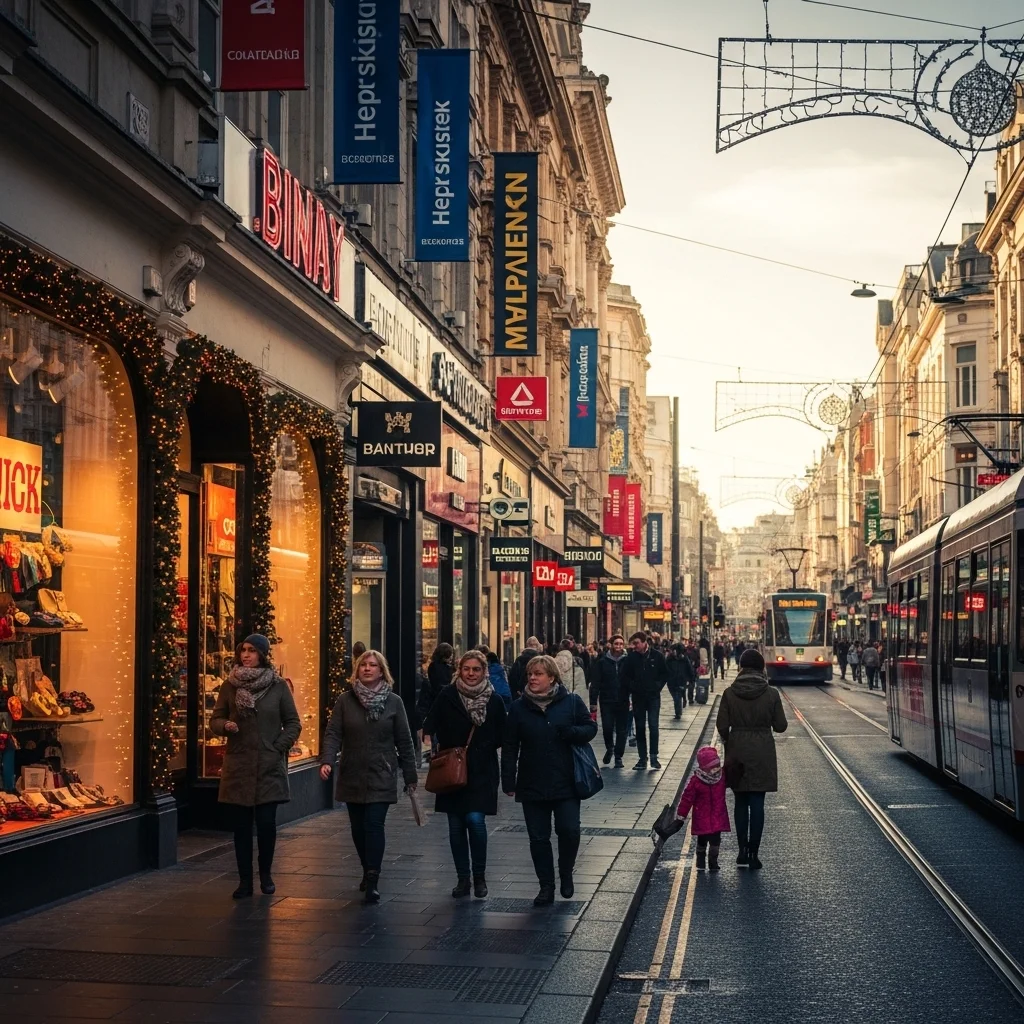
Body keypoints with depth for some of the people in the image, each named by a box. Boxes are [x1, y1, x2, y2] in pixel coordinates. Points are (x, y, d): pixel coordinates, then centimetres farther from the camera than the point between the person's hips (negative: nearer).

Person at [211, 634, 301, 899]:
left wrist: (279, 747, -6)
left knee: (266, 822, -3)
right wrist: (225, 725, -14)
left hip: (269, 766, -1)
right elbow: (215, 720, 8)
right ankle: (245, 880, 11)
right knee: (241, 825, 2)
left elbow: (293, 723, 6)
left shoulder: (279, 686, 0)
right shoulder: (230, 686, 3)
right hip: (238, 765, 1)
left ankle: (266, 875, 17)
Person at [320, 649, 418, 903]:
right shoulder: (345, 700, 2)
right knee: (358, 828, 9)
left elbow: (404, 740, 3)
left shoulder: (393, 702, 0)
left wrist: (410, 776, 4)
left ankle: (372, 882, -12)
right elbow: (333, 734, -4)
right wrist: (327, 761, -21)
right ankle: (368, 872, 27)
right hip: (352, 776, 2)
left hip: (381, 777, -2)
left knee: (374, 825, -12)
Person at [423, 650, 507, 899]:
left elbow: (501, 737, 8)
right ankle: (463, 878, 18)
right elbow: (430, 727, -1)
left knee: (475, 820, -13)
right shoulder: (447, 696, -1)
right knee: (456, 826, 6)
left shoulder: (494, 700, 0)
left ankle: (480, 876, 5)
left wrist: (484, 747, -5)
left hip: (481, 771, -1)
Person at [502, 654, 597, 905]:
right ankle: (546, 886, 17)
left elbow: (591, 728, 3)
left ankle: (566, 874, 20)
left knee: (569, 831, -7)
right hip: (532, 786, 2)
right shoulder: (519, 707, 2)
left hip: (566, 783, -2)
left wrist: (570, 732, -19)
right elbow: (509, 747, 3)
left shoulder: (572, 702, -2)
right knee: (538, 837, 5)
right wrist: (508, 781, -2)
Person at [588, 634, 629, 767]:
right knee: (607, 727, -5)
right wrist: (593, 701, -6)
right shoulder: (602, 661, -1)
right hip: (606, 701, -1)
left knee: (621, 730, 4)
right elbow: (595, 682, -1)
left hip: (623, 701, 1)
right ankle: (609, 748, 24)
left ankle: (618, 756, 14)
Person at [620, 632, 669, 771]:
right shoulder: (631, 657, -1)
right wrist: (631, 687, -2)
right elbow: (625, 676, 7)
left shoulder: (657, 655, -4)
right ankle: (642, 758, 10)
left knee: (653, 726, -7)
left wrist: (658, 686, -4)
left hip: (653, 696, -2)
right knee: (639, 727, 5)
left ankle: (654, 757, 1)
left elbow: (665, 674, 5)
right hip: (638, 697, 2)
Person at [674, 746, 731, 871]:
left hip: (718, 817, 3)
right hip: (702, 818, -3)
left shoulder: (722, 777, -3)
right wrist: (681, 814, -5)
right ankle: (700, 863, 23)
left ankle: (713, 862, 15)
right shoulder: (696, 780, -13)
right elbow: (687, 797, -8)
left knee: (715, 840, 0)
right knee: (702, 840, 6)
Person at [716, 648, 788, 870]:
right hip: (762, 752, -1)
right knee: (757, 803, 3)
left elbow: (722, 725, -4)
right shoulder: (771, 694, -8)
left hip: (737, 752, 1)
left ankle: (743, 851, 12)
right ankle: (753, 853, 3)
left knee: (741, 802, 13)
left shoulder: (730, 693, -6)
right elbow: (780, 726, -4)